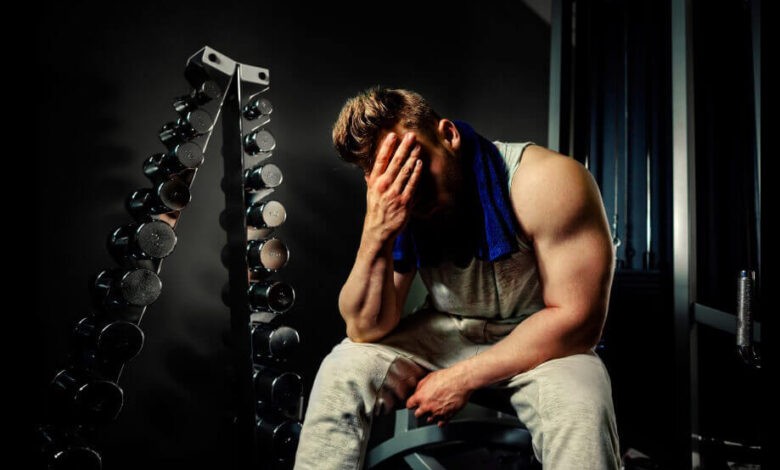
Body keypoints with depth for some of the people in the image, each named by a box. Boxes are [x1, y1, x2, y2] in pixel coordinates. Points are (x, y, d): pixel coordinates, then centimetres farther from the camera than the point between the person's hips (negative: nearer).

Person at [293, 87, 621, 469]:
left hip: (541, 341, -3)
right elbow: (367, 329, -14)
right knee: (340, 370, -17)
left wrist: (463, 377, -23)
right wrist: (376, 234, -33)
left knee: (580, 410, -34)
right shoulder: (395, 206, -13)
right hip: (444, 334, 3)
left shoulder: (547, 181, -26)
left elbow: (578, 320, -24)